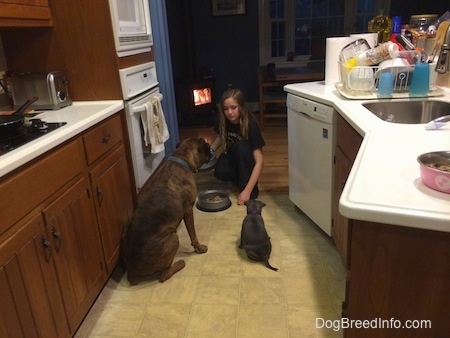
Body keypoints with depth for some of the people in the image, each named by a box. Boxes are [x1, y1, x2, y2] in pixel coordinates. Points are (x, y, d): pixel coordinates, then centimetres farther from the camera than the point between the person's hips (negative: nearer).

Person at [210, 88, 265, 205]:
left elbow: (259, 161, -31)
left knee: (241, 147, -34)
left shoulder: (251, 125, -28)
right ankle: (239, 179, 2)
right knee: (220, 172, -31)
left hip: (246, 164, -2)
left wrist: (247, 191, -38)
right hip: (231, 158, 3)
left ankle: (252, 189, -22)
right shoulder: (224, 122, -15)